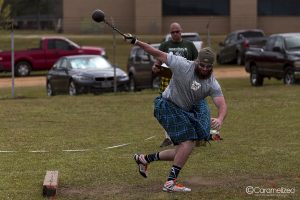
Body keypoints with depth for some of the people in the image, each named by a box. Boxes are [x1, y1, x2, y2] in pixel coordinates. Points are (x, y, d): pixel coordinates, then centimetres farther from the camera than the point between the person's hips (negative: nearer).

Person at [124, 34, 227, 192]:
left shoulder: (212, 84, -10)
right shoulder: (182, 65, -19)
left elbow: (222, 105, -21)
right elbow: (159, 55, -13)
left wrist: (220, 119, -44)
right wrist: (136, 42, -18)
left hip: (185, 112, 7)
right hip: (167, 106, -7)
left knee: (182, 152, 10)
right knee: (188, 142, -20)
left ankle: (145, 159, 27)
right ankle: (170, 183, -14)